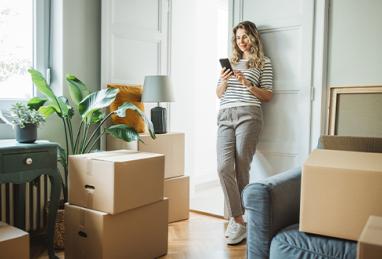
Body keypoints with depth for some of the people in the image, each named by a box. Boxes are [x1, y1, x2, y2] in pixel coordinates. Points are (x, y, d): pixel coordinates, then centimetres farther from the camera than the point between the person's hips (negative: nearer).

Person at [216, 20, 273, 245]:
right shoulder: (231, 61, 24)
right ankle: (239, 221, -5)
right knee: (224, 167, -12)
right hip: (225, 117, 4)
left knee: (241, 168, -5)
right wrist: (224, 81, 1)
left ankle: (236, 219, 12)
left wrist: (247, 84, -10)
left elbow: (268, 96, 5)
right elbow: (219, 94, 22)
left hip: (248, 115, -4)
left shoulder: (263, 62, 11)